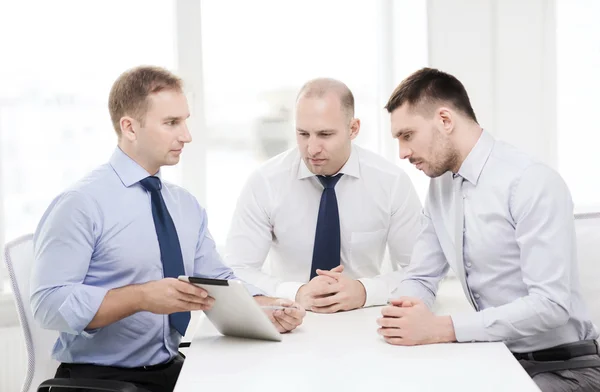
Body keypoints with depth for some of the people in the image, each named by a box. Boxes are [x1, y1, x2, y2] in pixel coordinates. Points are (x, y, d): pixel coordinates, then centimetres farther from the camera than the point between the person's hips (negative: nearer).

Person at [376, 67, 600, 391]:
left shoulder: (532, 183, -19)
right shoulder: (440, 187, 5)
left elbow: (551, 304, -24)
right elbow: (420, 278, 11)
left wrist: (442, 329, -27)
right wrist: (406, 309, -13)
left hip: (561, 366, -7)